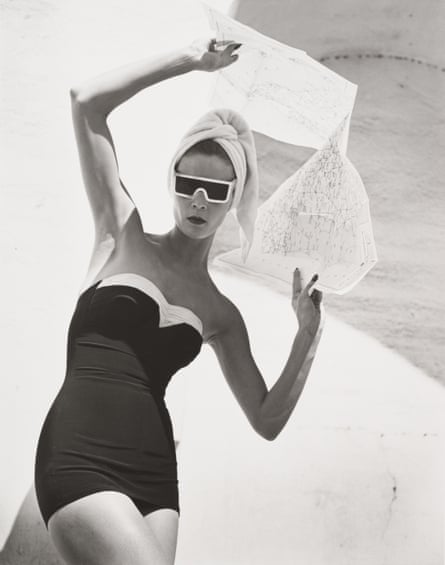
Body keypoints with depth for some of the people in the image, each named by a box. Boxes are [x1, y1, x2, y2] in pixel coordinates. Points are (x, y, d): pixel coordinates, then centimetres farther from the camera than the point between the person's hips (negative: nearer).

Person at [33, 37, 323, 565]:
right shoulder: (124, 235, 7)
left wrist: (306, 334, 1)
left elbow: (268, 421, 13)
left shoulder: (221, 314, 13)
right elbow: (87, 101, -1)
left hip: (155, 474, 4)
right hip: (79, 458, -4)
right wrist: (190, 58, 5)